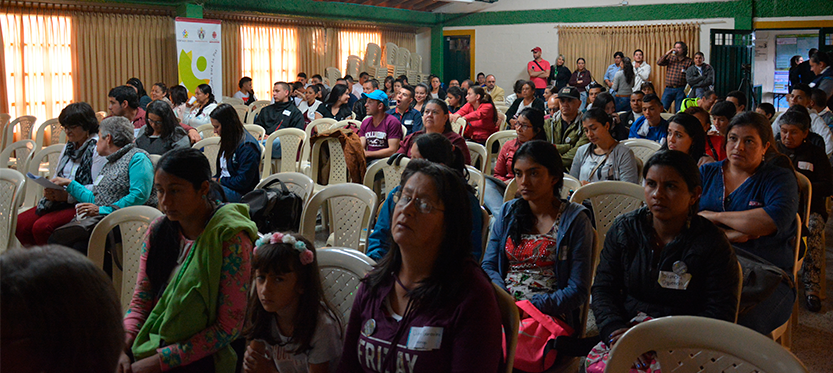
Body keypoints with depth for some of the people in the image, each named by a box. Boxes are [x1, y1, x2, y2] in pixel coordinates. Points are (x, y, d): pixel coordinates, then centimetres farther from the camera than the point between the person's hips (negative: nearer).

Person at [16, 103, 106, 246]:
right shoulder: (69, 147, 18)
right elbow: (56, 177, 22)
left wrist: (67, 195, -21)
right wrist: (49, 190, -2)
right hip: (59, 202, 9)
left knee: (41, 226, -26)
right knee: (20, 223, -8)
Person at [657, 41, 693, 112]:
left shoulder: (689, 61, 2)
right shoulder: (670, 58, 11)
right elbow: (659, 63, -1)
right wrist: (667, 53, -9)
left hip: (681, 90, -2)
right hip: (668, 89, 2)